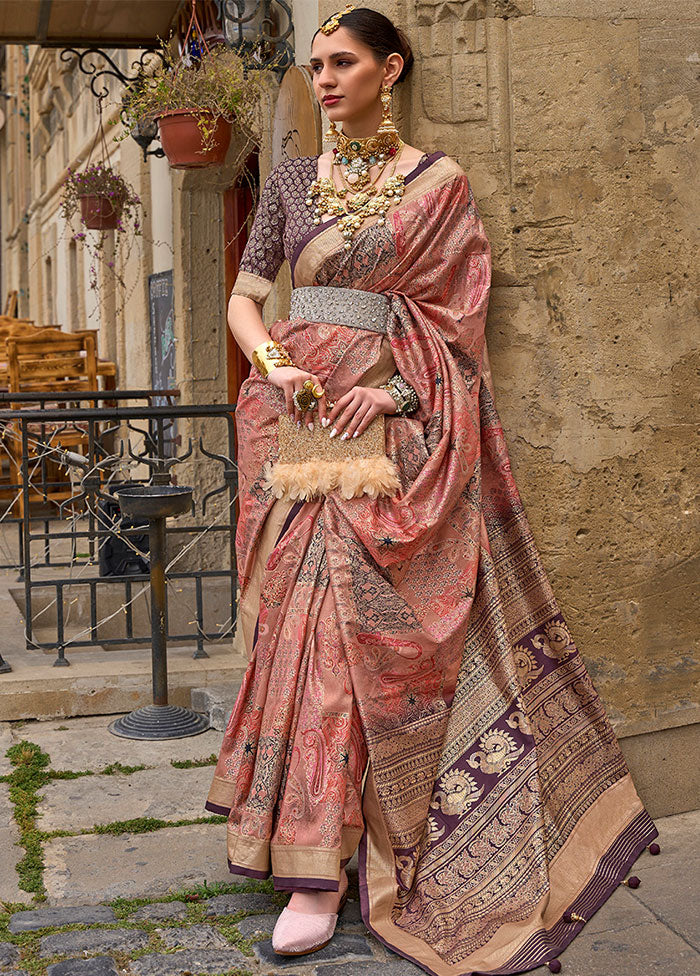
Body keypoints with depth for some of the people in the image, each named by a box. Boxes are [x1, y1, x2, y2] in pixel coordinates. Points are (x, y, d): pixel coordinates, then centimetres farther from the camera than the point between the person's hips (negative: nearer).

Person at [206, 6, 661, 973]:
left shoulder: (439, 184, 4)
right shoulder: (292, 180, 14)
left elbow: (457, 314, 0)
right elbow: (244, 297, 11)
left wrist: (399, 388, -15)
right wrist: (274, 365, -9)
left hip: (385, 424, -3)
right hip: (297, 419, 3)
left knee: (347, 617, -8)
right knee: (304, 616, 0)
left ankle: (320, 863, 2)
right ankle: (317, 855, 9)